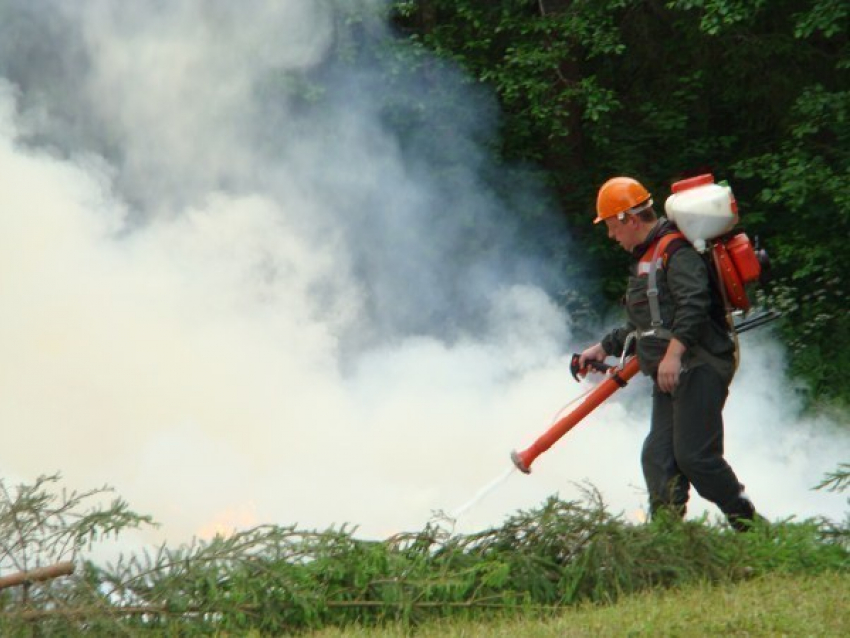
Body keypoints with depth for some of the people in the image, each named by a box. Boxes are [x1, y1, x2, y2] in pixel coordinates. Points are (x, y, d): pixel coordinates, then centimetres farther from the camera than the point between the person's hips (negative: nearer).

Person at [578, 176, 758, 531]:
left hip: (699, 368, -10)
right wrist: (605, 348, 32)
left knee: (694, 455, -14)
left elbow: (693, 304, -24)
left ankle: (749, 524, -2)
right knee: (658, 457, 1)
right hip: (670, 377, 10)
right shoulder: (646, 259, 24)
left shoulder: (676, 251, -9)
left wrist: (673, 354, -31)